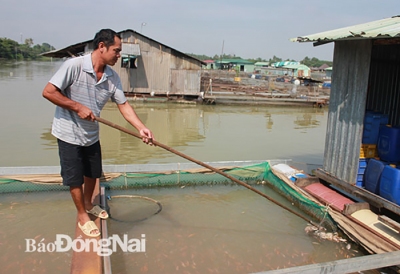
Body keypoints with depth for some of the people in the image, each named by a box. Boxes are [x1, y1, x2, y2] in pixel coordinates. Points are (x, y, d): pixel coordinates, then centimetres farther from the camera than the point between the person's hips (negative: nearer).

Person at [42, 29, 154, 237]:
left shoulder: (112, 77, -6)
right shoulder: (74, 66, -22)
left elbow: (123, 105, -5)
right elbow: (48, 92, -21)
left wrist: (141, 128, -16)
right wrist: (78, 107, -23)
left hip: (91, 135, 6)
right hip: (69, 133, -6)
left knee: (92, 174, 19)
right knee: (75, 178, 7)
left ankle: (88, 205, 45)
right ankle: (82, 215, 28)